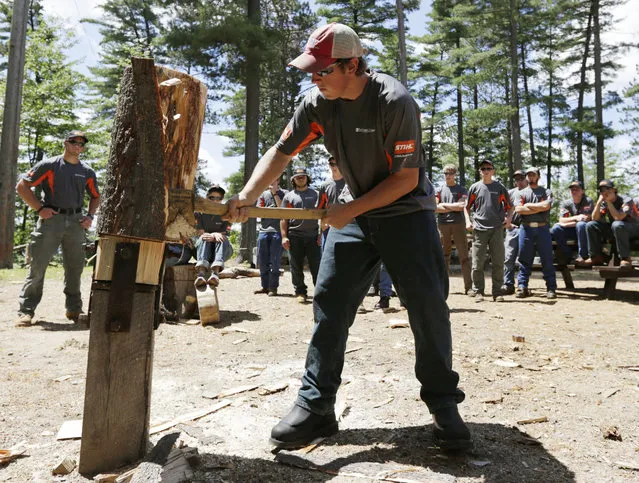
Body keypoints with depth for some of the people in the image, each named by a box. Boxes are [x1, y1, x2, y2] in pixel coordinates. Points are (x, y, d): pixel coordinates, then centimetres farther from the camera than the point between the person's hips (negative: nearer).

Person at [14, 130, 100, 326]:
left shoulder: (87, 172, 13)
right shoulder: (49, 165, 1)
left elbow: (95, 197, 24)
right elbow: (22, 186, 1)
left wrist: (90, 216, 7)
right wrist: (39, 208, -8)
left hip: (76, 222, 3)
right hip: (51, 219, -3)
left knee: (75, 268, 8)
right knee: (37, 266, -3)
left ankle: (74, 309, 21)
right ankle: (26, 310, 4)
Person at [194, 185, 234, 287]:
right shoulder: (199, 212, 6)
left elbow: (225, 234, -6)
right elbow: (200, 233, -7)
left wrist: (213, 235, -29)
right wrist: (215, 235, -28)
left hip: (221, 249, 0)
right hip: (202, 249, 0)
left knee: (223, 238, -31)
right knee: (204, 238, -31)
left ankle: (215, 271, -56)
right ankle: (201, 272, -57)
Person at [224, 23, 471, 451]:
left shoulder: (394, 101, -21)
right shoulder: (318, 104, -5)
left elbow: (406, 178, -20)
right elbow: (281, 151, -4)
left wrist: (350, 210, -21)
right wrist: (247, 196, -19)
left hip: (408, 211, -4)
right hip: (355, 214, 5)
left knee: (429, 308, -7)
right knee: (329, 304, -1)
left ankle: (444, 407, 13)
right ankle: (315, 407, 8)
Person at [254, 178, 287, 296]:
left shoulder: (283, 193, 8)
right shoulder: (263, 194, 18)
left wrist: (275, 193, -4)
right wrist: (269, 209, -4)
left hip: (277, 230, -4)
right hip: (264, 230, 4)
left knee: (275, 261, -3)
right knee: (262, 261, 5)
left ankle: (273, 287, 2)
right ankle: (265, 286, 14)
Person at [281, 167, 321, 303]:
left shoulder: (315, 194, 12)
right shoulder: (289, 196, 12)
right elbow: (284, 218, 8)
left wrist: (322, 233, -1)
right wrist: (284, 236, -1)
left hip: (313, 235, -1)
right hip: (295, 236, 1)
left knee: (316, 266, -1)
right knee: (296, 267, 5)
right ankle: (300, 292, 14)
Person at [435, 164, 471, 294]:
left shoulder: (461, 190, 9)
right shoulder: (440, 190, 15)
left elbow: (461, 207, -5)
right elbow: (434, 207, 2)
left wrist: (444, 205, -1)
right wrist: (453, 208, -5)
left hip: (458, 224, -2)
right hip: (443, 224, 2)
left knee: (464, 255, -6)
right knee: (443, 256, 4)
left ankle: (469, 286, -7)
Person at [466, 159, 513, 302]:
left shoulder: (500, 187, 10)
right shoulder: (475, 188, 10)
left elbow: (509, 206, 15)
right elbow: (467, 207, 13)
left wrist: (509, 218, -3)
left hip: (497, 229, 1)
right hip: (479, 229, 0)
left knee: (498, 262, 1)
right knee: (478, 263, -1)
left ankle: (497, 292, 9)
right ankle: (478, 291, 8)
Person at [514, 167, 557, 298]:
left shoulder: (546, 192, 11)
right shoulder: (522, 193, 15)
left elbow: (546, 206, -9)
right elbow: (518, 209, -3)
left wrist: (528, 205, -2)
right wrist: (538, 208, -6)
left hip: (542, 228, -1)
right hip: (526, 228, 1)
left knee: (547, 259, 0)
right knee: (524, 259, 2)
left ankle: (551, 288, 4)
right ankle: (522, 287, 5)